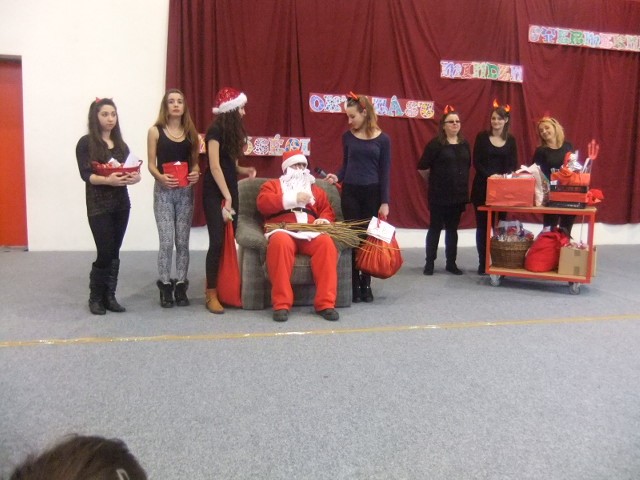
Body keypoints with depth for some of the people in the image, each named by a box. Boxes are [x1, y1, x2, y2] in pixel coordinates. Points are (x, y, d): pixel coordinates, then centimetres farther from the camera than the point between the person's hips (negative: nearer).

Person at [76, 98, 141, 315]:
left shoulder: (120, 143, 13)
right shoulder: (86, 143, -3)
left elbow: (131, 168, 9)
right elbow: (85, 174, -13)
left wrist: (135, 177, -15)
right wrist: (108, 180, -30)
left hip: (121, 203, 5)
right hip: (99, 205, -5)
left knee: (114, 252, 7)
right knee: (105, 253, -7)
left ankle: (109, 296, 16)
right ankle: (95, 298, 11)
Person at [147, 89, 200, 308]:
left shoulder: (191, 132, 10)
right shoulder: (155, 131, 2)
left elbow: (195, 161, 12)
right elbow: (151, 164, -1)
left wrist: (195, 173, -10)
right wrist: (161, 177, -20)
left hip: (186, 192, 3)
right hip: (163, 191, -2)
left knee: (182, 241, 4)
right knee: (166, 241, -6)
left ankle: (181, 286, 12)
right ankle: (165, 286, 7)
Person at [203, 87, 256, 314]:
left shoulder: (232, 131, 14)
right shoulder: (215, 130, -10)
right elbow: (215, 167, -15)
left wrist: (244, 170, -6)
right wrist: (226, 197, -17)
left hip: (230, 189, 8)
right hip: (214, 193, -8)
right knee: (217, 241, -10)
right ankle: (211, 294, -2)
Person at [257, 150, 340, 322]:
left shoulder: (315, 189, 31)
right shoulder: (272, 184, 22)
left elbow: (328, 211, 23)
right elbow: (263, 203, 1)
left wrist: (324, 220, -2)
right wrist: (292, 198, -7)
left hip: (310, 233, 3)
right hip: (283, 231, -2)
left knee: (326, 243, -32)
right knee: (280, 242, -40)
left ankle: (325, 303, -31)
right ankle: (281, 304, -35)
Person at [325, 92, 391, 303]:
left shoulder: (382, 139, -2)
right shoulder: (348, 136, 4)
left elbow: (385, 172, -2)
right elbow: (346, 165, 11)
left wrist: (385, 202, -6)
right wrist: (337, 176, -9)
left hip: (372, 193, -1)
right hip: (350, 192, 2)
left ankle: (366, 285, 17)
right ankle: (354, 285, 11)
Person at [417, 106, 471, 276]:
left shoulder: (465, 144, 8)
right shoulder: (435, 144, -9)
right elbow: (422, 168, -8)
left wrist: (462, 184, 13)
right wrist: (434, 181, 4)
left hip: (459, 194, 5)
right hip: (439, 195, -5)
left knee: (452, 229, 12)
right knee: (435, 228, 3)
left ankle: (451, 263, 20)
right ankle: (429, 262, 14)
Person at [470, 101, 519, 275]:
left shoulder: (511, 140, 7)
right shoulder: (482, 137, 0)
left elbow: (513, 165, 5)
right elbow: (476, 162, -5)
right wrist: (490, 176, -20)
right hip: (482, 187, -2)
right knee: (482, 225, 2)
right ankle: (482, 263, 10)